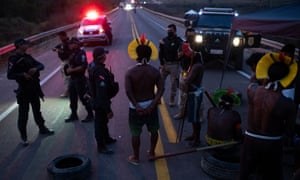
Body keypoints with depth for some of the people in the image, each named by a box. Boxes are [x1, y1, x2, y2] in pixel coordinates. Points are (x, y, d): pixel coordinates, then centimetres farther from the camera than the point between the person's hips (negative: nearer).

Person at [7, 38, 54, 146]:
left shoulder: (28, 57, 9)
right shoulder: (13, 59, -10)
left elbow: (41, 65, 10)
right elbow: (10, 75, -16)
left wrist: (36, 68, -11)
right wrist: (23, 74, -27)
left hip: (34, 88, 7)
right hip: (24, 90, -7)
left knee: (37, 110, 20)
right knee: (23, 113, -1)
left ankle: (42, 128, 35)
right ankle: (23, 136, 10)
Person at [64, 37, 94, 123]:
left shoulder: (81, 53, -15)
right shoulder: (72, 54, 12)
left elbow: (83, 66, -25)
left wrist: (72, 70, -20)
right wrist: (68, 68, 3)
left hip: (80, 79, -9)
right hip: (72, 78, 9)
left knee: (83, 98, -1)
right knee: (72, 98, 15)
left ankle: (90, 115, 11)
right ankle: (74, 115, 28)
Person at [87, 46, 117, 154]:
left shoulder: (93, 65, -2)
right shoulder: (99, 71, -33)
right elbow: (102, 92, -33)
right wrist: (108, 109, -29)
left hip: (96, 99, 10)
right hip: (100, 102, -10)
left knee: (103, 120, 26)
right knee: (100, 123, 6)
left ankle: (106, 138, 46)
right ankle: (101, 146, 22)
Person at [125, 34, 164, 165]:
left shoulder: (130, 72, -14)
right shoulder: (155, 71, -8)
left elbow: (128, 91, -23)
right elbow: (161, 89, -16)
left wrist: (136, 106, -18)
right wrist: (152, 105, -17)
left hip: (136, 107, -2)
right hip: (151, 105, 2)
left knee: (135, 133, 12)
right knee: (154, 130, 21)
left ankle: (136, 158, 25)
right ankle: (152, 153, 36)